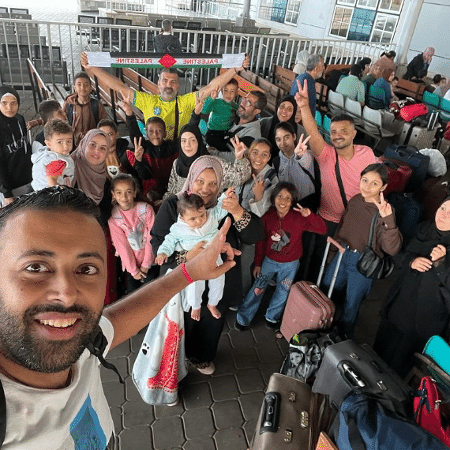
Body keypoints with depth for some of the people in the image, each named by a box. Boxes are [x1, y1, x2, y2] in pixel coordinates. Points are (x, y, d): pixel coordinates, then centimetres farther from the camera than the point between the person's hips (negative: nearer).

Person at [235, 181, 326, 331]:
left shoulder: (299, 218, -20)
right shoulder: (267, 217, -15)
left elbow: (322, 229, -24)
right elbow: (260, 242, -6)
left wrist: (310, 215, -40)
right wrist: (258, 263, 0)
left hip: (290, 264, 0)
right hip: (269, 261, 0)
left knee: (282, 292, 17)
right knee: (257, 289, 6)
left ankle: (272, 317, 42)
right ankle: (243, 318, 25)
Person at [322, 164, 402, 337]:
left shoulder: (384, 212, -23)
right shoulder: (355, 200, -6)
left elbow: (392, 249, -35)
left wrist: (388, 220, -46)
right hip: (342, 253, 6)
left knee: (351, 305, 14)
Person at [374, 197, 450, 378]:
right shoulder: (424, 229, 0)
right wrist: (412, 261, -14)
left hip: (425, 321, -5)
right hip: (399, 307, 6)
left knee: (397, 367, 11)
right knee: (379, 352, 23)